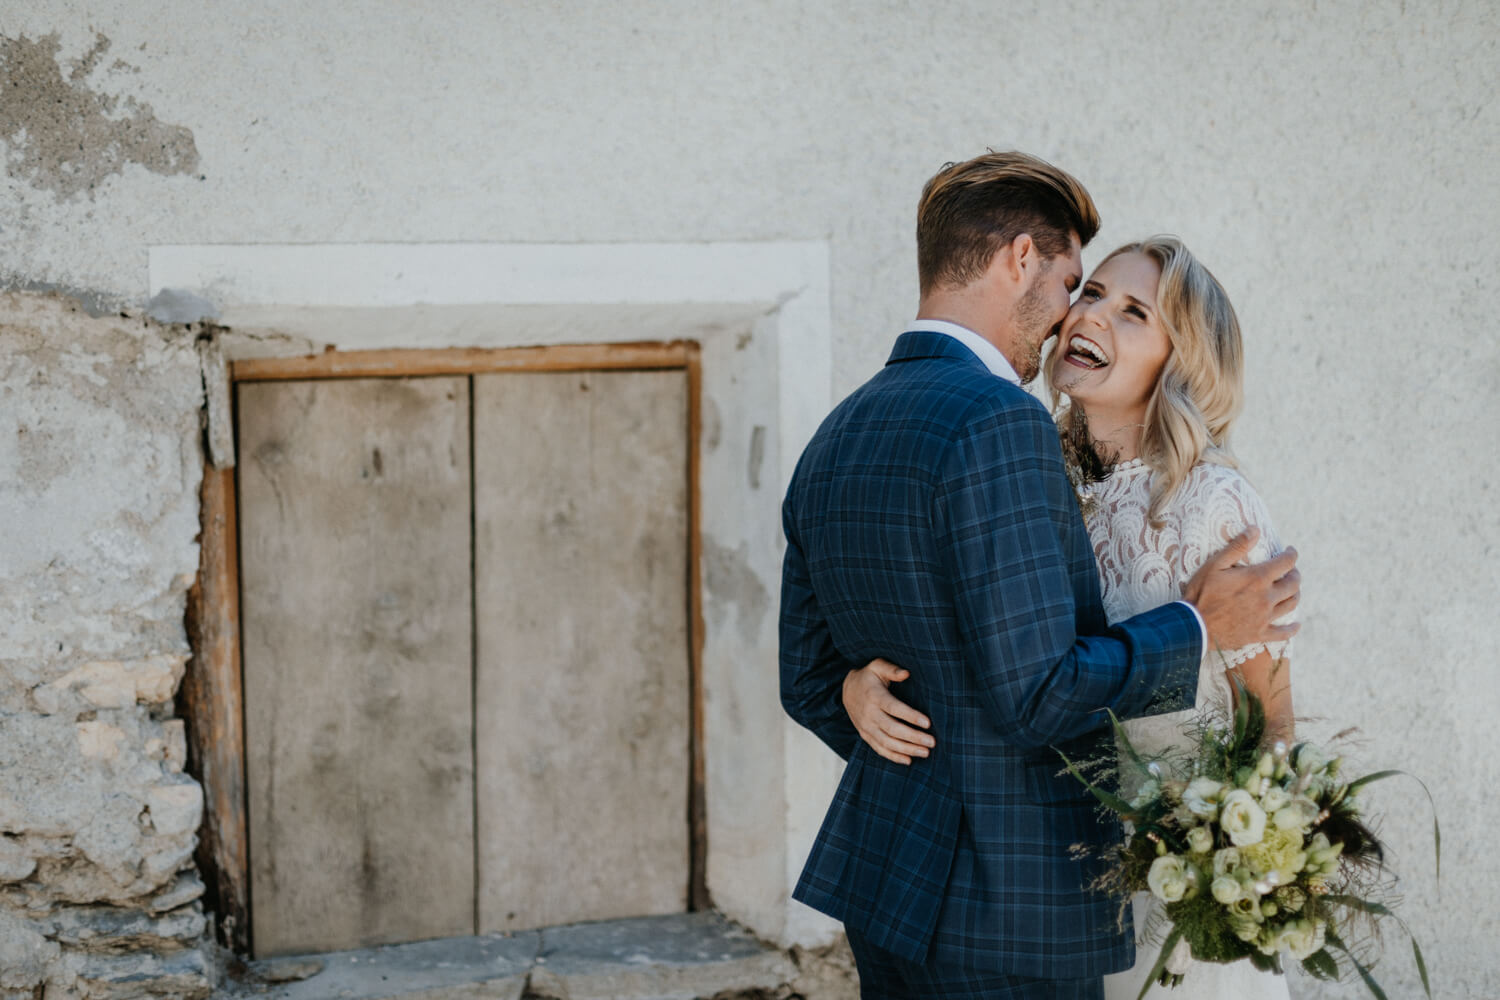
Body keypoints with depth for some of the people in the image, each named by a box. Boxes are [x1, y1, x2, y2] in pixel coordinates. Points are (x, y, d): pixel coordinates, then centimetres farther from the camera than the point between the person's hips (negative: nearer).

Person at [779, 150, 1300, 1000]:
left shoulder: (836, 439, 10)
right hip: (1008, 899, -9)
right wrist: (1198, 628, -8)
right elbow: (1034, 693, -21)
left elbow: (809, 682, 15)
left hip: (886, 878, 9)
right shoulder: (997, 423, -18)